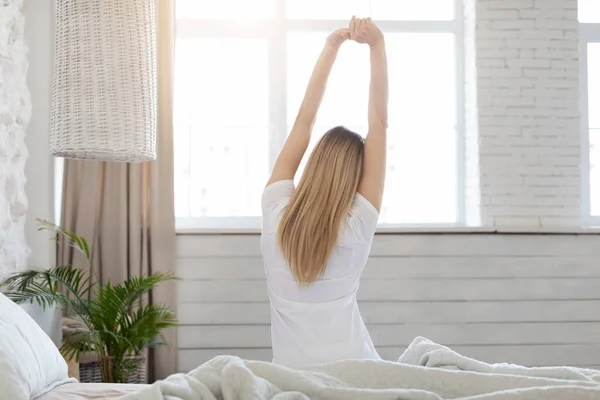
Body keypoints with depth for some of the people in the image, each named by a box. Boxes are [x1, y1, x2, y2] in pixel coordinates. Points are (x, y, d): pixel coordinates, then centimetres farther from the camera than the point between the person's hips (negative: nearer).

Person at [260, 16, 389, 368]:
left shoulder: (276, 213, -8)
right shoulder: (357, 223, -13)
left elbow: (305, 120, -4)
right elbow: (379, 123, -12)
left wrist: (332, 47, -2)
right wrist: (377, 45, -10)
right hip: (351, 369, -2)